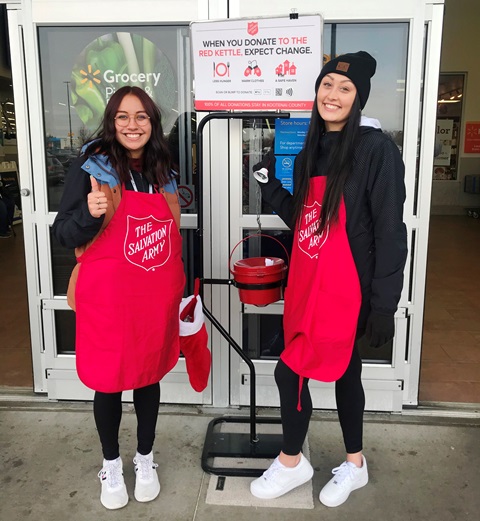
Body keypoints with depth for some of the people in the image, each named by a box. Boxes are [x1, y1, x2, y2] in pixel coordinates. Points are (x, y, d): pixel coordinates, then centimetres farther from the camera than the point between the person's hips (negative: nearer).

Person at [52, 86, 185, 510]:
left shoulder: (163, 171, 7)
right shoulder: (91, 168, -8)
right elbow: (63, 234, -7)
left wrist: (180, 289, 19)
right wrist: (90, 212, -28)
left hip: (157, 296, 4)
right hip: (108, 297, -4)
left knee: (149, 375, 16)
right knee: (108, 381, 10)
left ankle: (145, 458, 37)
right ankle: (111, 464, 34)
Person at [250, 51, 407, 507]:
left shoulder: (377, 149, -12)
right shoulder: (311, 148, 10)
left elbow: (389, 232, -14)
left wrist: (383, 304, -16)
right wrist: (270, 184, 2)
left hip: (347, 289, -7)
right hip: (308, 282, 7)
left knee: (291, 371, 0)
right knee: (343, 371, 17)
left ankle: (291, 463, 26)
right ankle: (354, 464, 37)